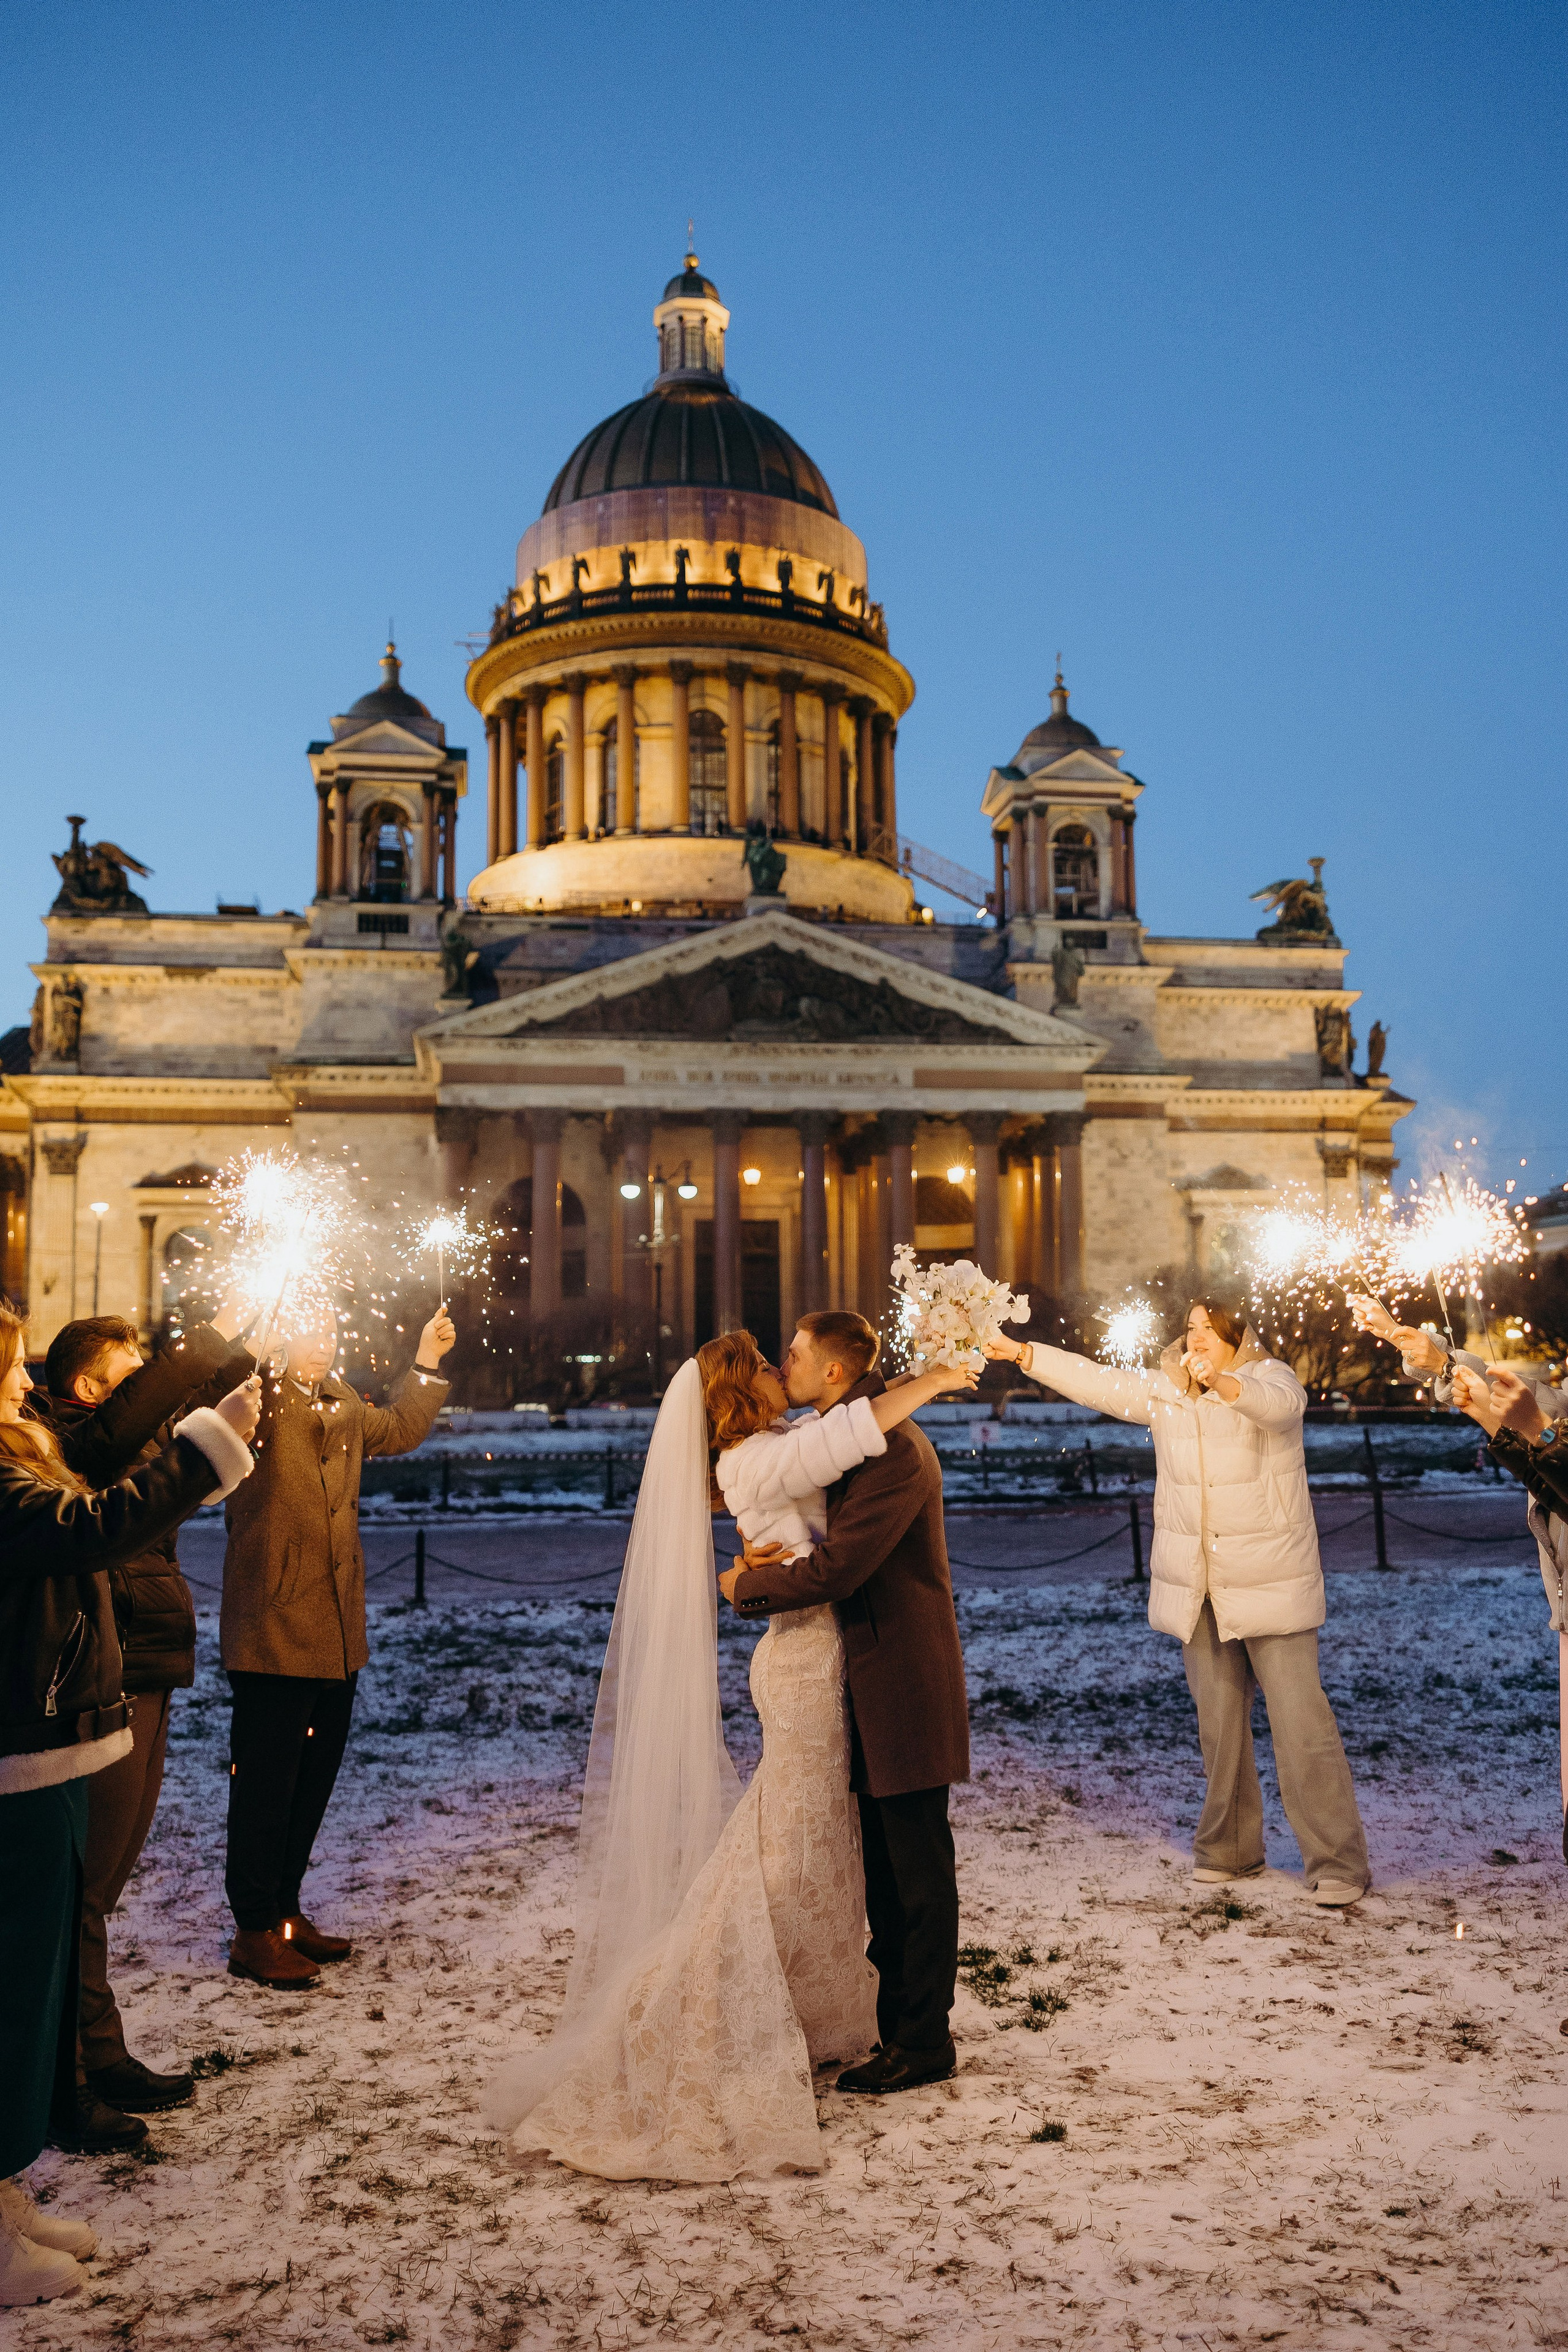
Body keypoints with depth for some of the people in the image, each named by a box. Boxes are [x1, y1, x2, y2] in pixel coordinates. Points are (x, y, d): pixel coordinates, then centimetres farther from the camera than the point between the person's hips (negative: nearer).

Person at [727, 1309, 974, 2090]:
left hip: (903, 1685, -10)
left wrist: (741, 1585, -13)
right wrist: (758, 1549, -6)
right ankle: (891, 2018, 31)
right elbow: (805, 1532, 18)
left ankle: (924, 2043, 14)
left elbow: (835, 1566, -27)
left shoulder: (895, 1449, -21)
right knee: (884, 1864, 18)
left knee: (919, 1871, 3)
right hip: (865, 1683, 10)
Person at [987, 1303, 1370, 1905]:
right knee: (1217, 1719, 12)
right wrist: (1022, 1353, -6)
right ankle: (1230, 1850, 25)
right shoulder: (1166, 1392, 8)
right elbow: (1097, 1382, 3)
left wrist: (1222, 1382, -49)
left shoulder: (1270, 1377, -7)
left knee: (1300, 1718, -6)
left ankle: (1338, 1864, 3)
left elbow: (1277, 1403, -29)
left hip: (1270, 1582, -5)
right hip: (1195, 1586, 5)